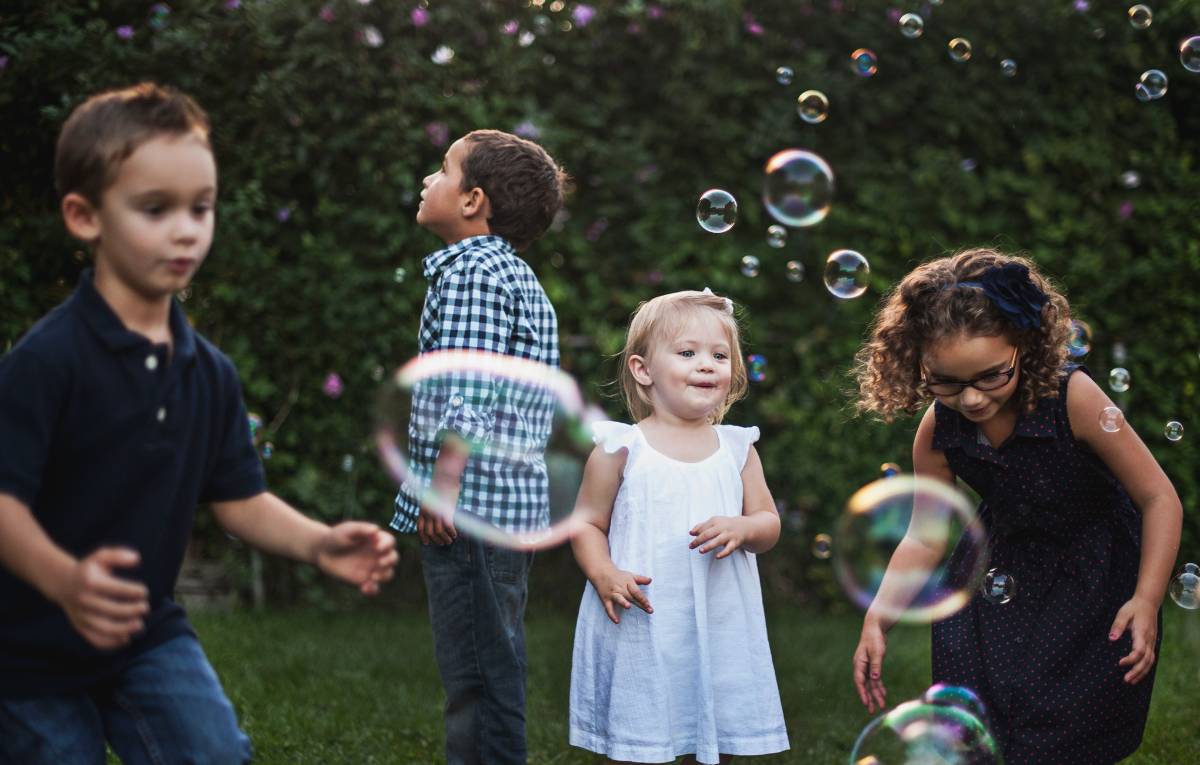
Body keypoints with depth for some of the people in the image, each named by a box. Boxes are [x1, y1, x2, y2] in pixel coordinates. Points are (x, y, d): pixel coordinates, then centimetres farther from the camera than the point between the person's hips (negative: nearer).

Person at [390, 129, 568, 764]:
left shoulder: (470, 270, -10)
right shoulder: (519, 277, 19)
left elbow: (466, 390, -20)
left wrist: (443, 484, -18)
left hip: (472, 502, -10)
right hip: (512, 504, 10)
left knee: (478, 678, -7)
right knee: (487, 674, 16)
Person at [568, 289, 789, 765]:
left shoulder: (737, 449, 7)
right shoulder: (620, 449, -2)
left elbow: (769, 524, 8)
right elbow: (588, 524, 2)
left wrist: (741, 529, -14)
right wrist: (604, 574, -16)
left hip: (719, 631, 3)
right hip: (639, 628, -3)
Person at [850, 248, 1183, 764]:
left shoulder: (1073, 398, -28)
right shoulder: (937, 434, -18)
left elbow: (1158, 498, -20)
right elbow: (923, 537, -4)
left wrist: (1146, 600, -27)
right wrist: (877, 621, -15)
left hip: (1096, 578, -3)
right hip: (1001, 576, 3)